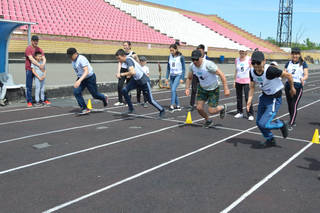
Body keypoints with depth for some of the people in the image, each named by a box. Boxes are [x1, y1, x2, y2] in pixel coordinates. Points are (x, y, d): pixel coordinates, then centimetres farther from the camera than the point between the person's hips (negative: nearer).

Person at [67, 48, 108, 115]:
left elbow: (86, 71, -35)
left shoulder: (81, 59, -25)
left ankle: (104, 98, 39)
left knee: (95, 95, 5)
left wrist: (79, 80, -46)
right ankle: (84, 108, -7)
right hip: (81, 78, 7)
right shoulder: (73, 61, 1)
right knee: (76, 92, -14)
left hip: (90, 78, -7)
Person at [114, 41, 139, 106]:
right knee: (119, 85, -6)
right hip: (122, 70, 3)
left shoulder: (133, 54, -5)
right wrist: (118, 72, -5)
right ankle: (120, 101, 3)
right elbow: (120, 63, 4)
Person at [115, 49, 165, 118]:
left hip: (143, 81, -9)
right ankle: (131, 109, 3)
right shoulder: (127, 59, 5)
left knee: (150, 100, -1)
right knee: (124, 90, -8)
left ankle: (162, 111, 21)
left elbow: (133, 72, -39)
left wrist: (122, 74, -28)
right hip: (136, 80, 9)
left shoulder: (128, 60, -23)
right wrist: (130, 74, 20)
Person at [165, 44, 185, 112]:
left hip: (178, 75, -6)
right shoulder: (170, 57, 7)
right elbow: (168, 68, 13)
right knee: (173, 91, 7)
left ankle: (172, 106, -23)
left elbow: (183, 68, -5)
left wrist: (182, 78, -11)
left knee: (173, 89, -21)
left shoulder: (181, 57, -7)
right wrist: (167, 78, 9)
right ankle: (178, 106, 19)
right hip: (172, 76, 6)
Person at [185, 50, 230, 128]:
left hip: (213, 89, -5)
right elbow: (189, 78, 6)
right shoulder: (192, 66, -11)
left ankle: (222, 107, 29)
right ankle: (208, 121, 27)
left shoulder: (208, 64, -30)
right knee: (199, 108, -3)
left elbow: (221, 75, -27)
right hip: (202, 88, 5)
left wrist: (226, 89, -29)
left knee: (211, 111, -6)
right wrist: (187, 88, -9)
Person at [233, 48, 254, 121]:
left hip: (246, 81, -4)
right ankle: (239, 112, 19)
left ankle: (250, 114, -3)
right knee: (238, 97, 8)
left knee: (247, 98, -8)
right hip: (238, 81, 4)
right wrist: (234, 81, 11)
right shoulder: (237, 60, 9)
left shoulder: (249, 59, -4)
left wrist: (251, 81, -10)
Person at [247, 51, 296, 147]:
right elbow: (252, 87, 4)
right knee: (259, 122, 13)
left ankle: (281, 125, 17)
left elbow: (288, 75, -17)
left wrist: (292, 88, 0)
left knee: (264, 124, -14)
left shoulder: (270, 70, -30)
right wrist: (249, 100, -12)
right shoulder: (252, 72, -9)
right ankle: (270, 140, 37)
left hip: (275, 99, -7)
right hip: (264, 96, 7)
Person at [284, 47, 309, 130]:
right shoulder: (288, 63, 13)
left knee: (294, 105, -11)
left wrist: (303, 79, -27)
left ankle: (290, 124, -10)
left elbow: (306, 75, -5)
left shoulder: (303, 63, 3)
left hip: (298, 86, -4)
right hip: (288, 85, 4)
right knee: (289, 105, 9)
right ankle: (293, 121, 27)